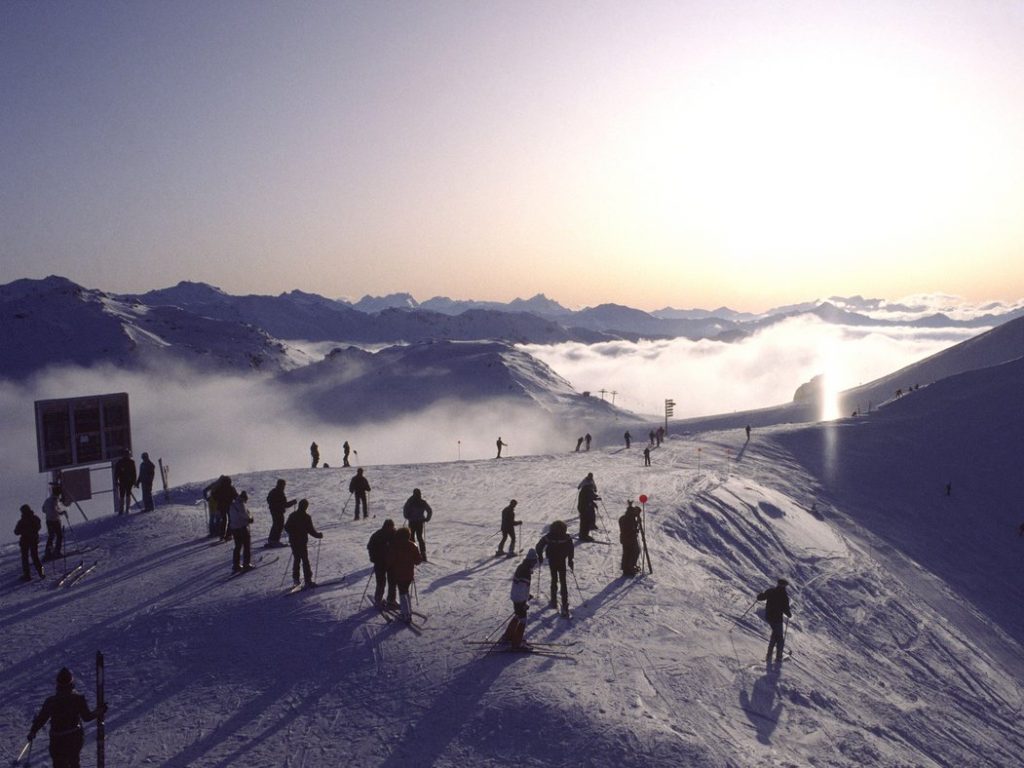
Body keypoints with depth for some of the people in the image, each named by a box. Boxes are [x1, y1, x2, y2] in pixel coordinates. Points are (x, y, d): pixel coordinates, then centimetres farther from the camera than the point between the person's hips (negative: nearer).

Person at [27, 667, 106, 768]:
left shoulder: (51, 701, -17)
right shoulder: (78, 698, -17)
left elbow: (41, 719, -5)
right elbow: (87, 717, -7)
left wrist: (33, 731, 14)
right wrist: (100, 711, 10)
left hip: (57, 741, -2)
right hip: (75, 737, 2)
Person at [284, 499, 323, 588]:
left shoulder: (292, 515, 4)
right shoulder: (306, 517, -15)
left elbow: (286, 527, 12)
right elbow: (311, 530, -15)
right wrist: (319, 535, 1)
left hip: (293, 541, 6)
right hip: (302, 541, -6)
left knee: (296, 559, 18)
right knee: (305, 560, -3)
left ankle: (295, 579, 21)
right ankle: (308, 580, -4)